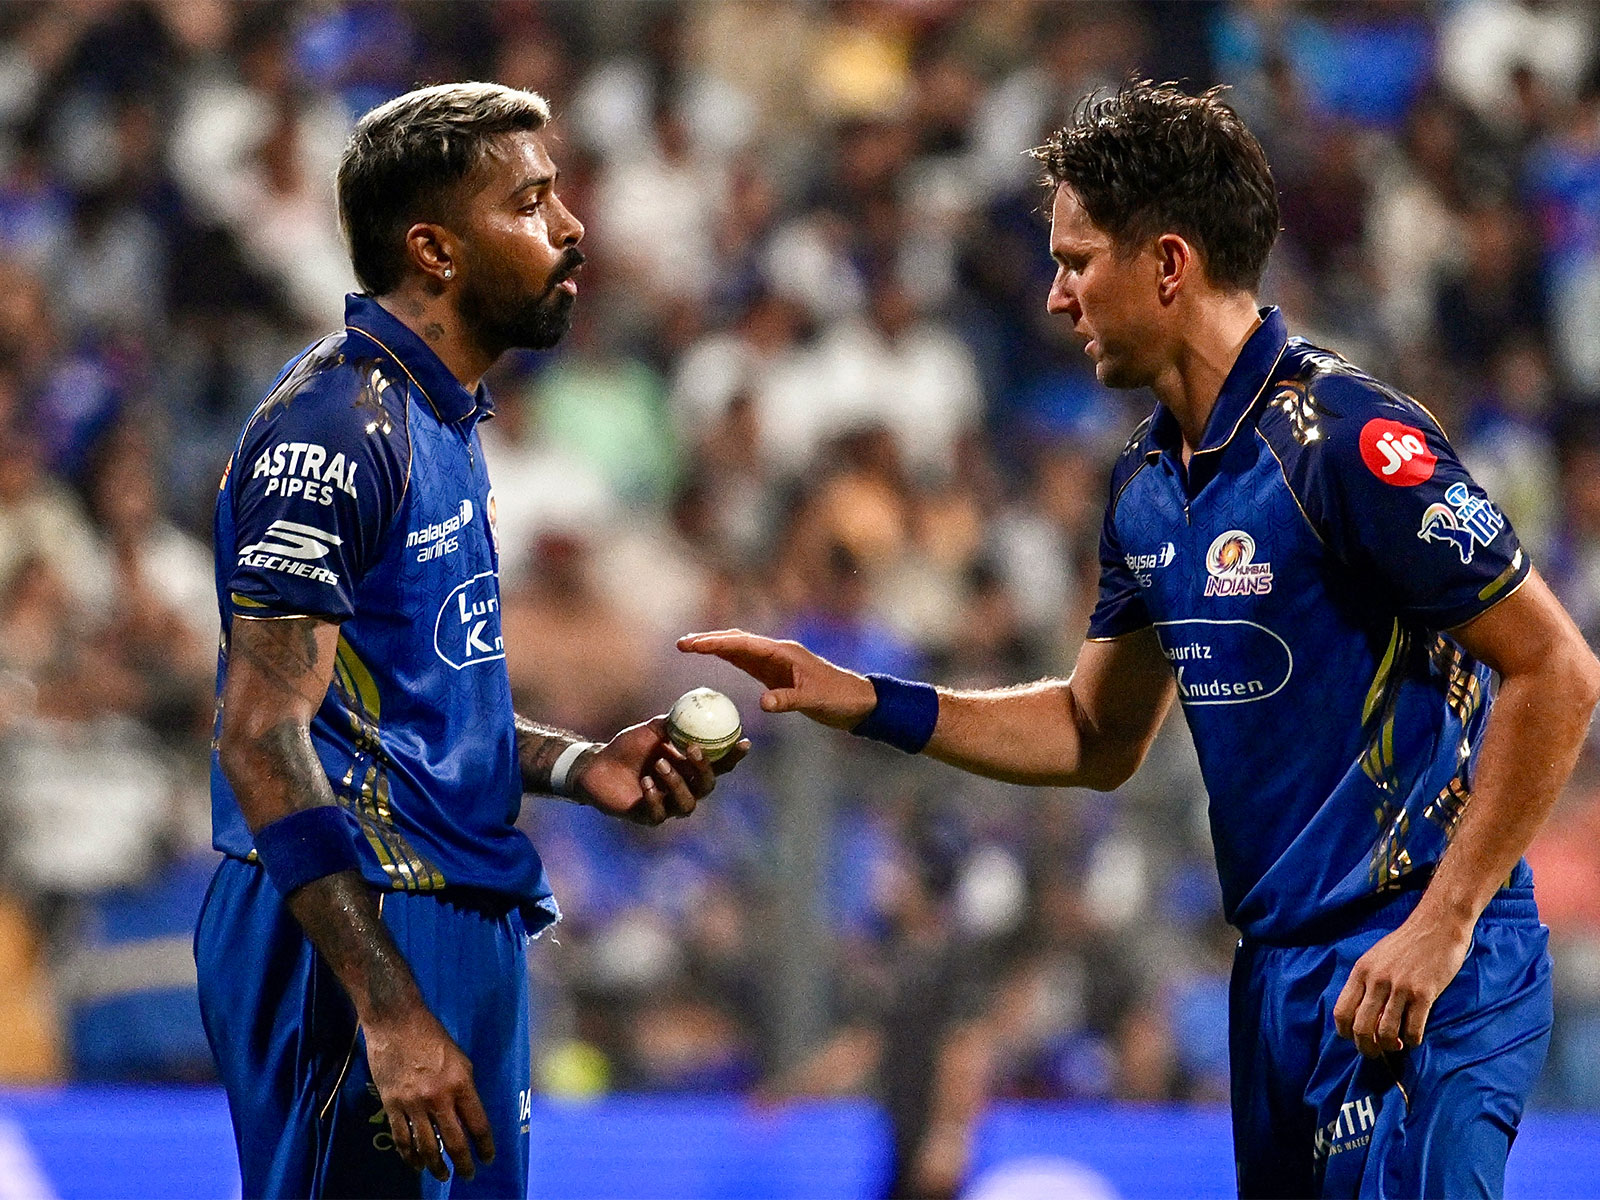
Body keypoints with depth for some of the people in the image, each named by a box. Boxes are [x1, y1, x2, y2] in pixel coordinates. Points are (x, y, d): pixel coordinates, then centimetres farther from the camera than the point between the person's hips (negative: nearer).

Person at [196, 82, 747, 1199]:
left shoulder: (443, 422, 17)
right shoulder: (335, 426, -15)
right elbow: (265, 736, -21)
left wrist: (578, 767, 10)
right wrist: (391, 1012, -27)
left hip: (465, 924, 10)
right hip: (362, 940, -10)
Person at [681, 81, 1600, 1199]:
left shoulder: (1344, 440, -16)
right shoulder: (1148, 481, 11)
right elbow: (1098, 737, 23)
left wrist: (1441, 926, -18)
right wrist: (864, 703, 14)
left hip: (1410, 982, -9)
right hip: (1276, 973, 9)